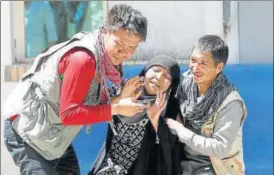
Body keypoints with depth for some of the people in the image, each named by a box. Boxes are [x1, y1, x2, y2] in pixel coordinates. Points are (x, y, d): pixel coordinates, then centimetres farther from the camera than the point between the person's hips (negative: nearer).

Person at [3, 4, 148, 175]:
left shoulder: (105, 57, 0)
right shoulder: (83, 58, -28)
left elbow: (93, 106, 1)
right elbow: (69, 113, -27)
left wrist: (120, 98, -15)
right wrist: (116, 109, -24)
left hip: (55, 134, 9)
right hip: (28, 131, -9)